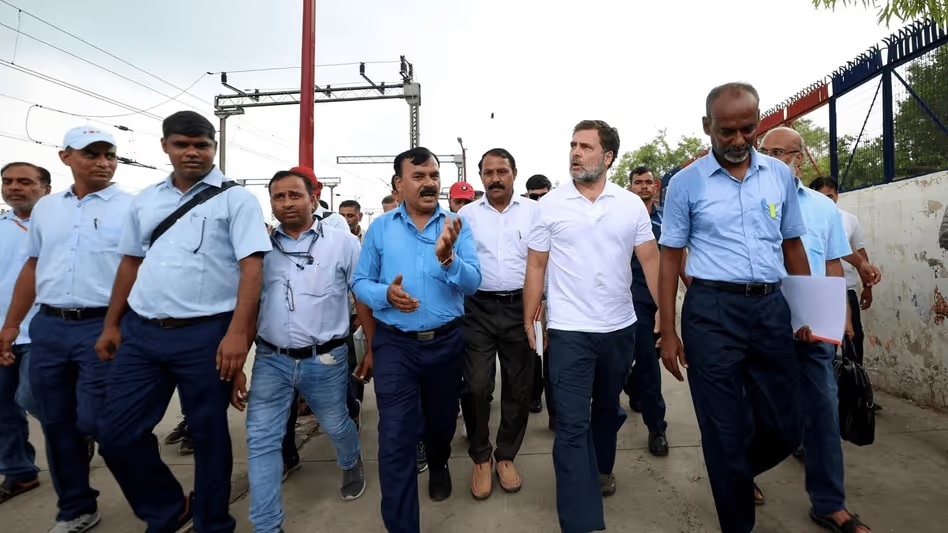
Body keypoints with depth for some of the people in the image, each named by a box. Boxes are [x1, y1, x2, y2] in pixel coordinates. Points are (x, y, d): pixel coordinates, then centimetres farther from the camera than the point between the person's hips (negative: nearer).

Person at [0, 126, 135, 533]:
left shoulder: (133, 208, -5)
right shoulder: (45, 208, 12)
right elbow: (33, 267, 19)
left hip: (103, 326, -6)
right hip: (47, 327, 6)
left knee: (96, 422, -6)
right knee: (57, 424, 12)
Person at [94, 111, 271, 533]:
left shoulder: (235, 198, -5)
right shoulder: (145, 200, 13)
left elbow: (251, 266, -13)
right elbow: (130, 263, 18)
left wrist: (237, 332, -20)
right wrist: (111, 324, 17)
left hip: (205, 334, -5)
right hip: (141, 331, 6)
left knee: (208, 435, 8)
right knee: (117, 434, 10)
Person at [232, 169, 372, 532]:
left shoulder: (343, 243, -3)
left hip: (325, 360, -2)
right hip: (270, 360, 2)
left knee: (336, 426, 18)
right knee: (261, 441, 4)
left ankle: (352, 465, 53)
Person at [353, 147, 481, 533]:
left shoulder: (457, 226, -3)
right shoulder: (380, 227, -1)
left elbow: (472, 284, -11)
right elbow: (359, 282, 0)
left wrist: (446, 256, -30)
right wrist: (385, 294, -21)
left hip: (446, 341, 2)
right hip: (394, 344, -1)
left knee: (442, 418, 23)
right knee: (395, 438, -3)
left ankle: (438, 467, 57)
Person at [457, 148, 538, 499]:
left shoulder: (533, 210, 5)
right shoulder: (467, 214, 7)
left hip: (520, 305, 1)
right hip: (478, 307, 0)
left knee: (518, 386, 9)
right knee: (476, 386, -1)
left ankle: (506, 456, 30)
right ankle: (480, 458, 22)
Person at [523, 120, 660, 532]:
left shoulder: (631, 204, 1)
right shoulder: (550, 205, -3)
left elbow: (651, 260, 3)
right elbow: (536, 265, 0)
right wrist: (528, 320, -2)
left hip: (620, 327, 3)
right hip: (569, 330, -3)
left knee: (608, 408, 24)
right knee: (572, 424, -4)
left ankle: (602, 468, 49)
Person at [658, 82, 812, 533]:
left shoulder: (780, 174, 9)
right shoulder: (685, 183, -2)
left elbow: (792, 245, 15)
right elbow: (671, 258, -1)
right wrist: (668, 332, -4)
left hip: (772, 307, 4)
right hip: (712, 310, -3)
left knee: (784, 428, 13)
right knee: (726, 430, 6)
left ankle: (737, 475, 45)